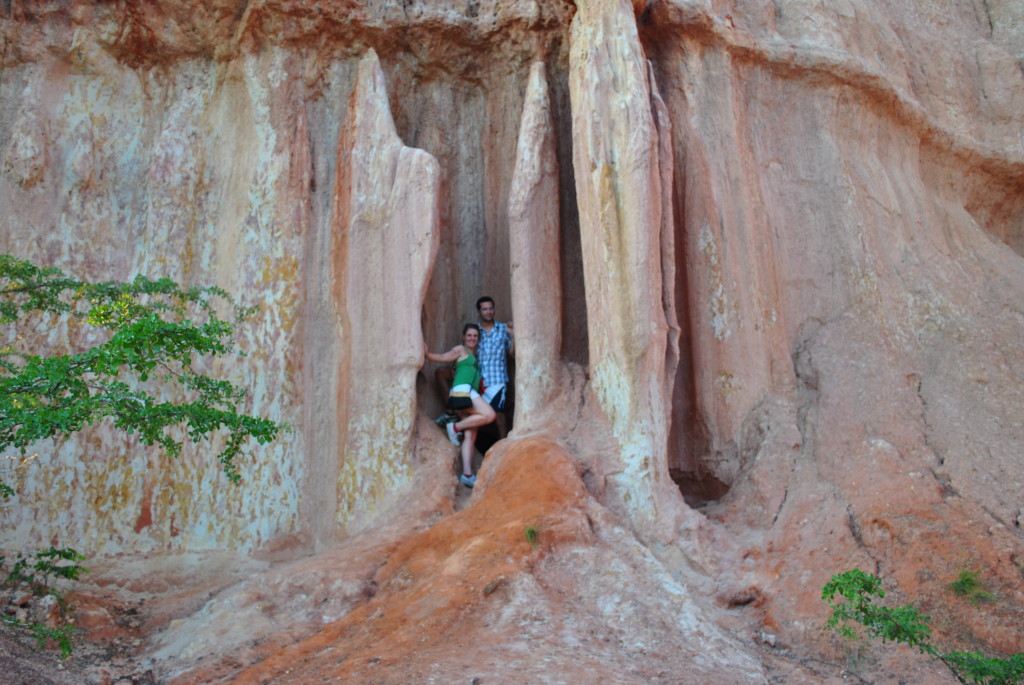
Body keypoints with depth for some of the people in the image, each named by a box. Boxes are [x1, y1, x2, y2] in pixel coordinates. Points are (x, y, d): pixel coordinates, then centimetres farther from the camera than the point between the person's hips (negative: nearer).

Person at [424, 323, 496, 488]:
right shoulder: (460, 350, 8)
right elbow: (443, 357, -3)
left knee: (470, 436, -2)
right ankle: (455, 427, -9)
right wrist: (427, 353, -20)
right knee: (489, 415, -24)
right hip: (462, 389, -8)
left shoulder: (474, 355, 29)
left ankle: (467, 474, -8)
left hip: (471, 393, 8)